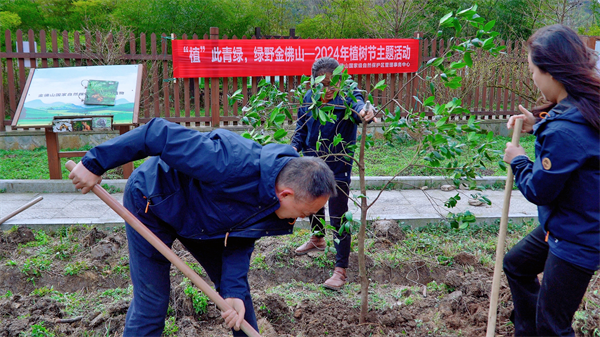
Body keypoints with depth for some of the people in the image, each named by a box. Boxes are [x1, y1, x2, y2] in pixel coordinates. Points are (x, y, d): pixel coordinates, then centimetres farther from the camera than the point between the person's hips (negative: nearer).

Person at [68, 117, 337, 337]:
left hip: (199, 218, 7)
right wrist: (95, 164, -32)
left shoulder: (271, 201, -14)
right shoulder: (235, 164, -41)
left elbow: (240, 242, -7)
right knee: (151, 304, -5)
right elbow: (160, 133, -38)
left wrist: (234, 291, -21)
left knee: (237, 289, 10)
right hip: (152, 203, -7)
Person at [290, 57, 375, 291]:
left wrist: (365, 113, -65)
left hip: (338, 168, -6)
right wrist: (294, 148, -7)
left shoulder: (346, 97, -16)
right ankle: (317, 238, 57)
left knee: (338, 217, -5)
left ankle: (340, 270, 4)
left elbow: (357, 106, -41)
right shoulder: (309, 99, 0)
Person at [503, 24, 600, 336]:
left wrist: (518, 161, -5)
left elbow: (539, 190, -23)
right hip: (562, 226, 11)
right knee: (515, 264, 29)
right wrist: (538, 126, 4)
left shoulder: (564, 130, -33)